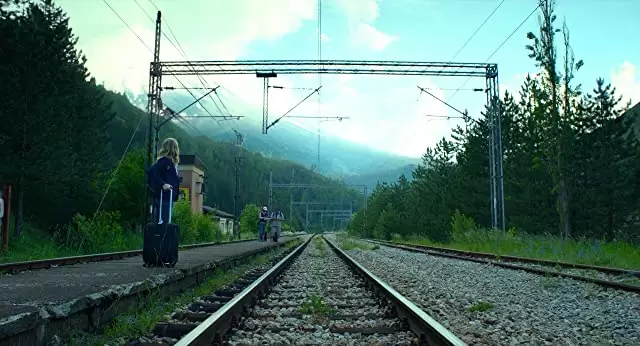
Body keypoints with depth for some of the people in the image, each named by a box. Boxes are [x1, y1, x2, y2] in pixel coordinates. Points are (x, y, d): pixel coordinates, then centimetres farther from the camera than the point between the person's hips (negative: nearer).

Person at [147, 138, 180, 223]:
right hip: (163, 196, -10)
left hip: (168, 196, 10)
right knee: (163, 221, -9)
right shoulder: (165, 161, -12)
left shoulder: (171, 162, 15)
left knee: (165, 221, 12)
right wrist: (162, 184, -24)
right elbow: (151, 172, -22)